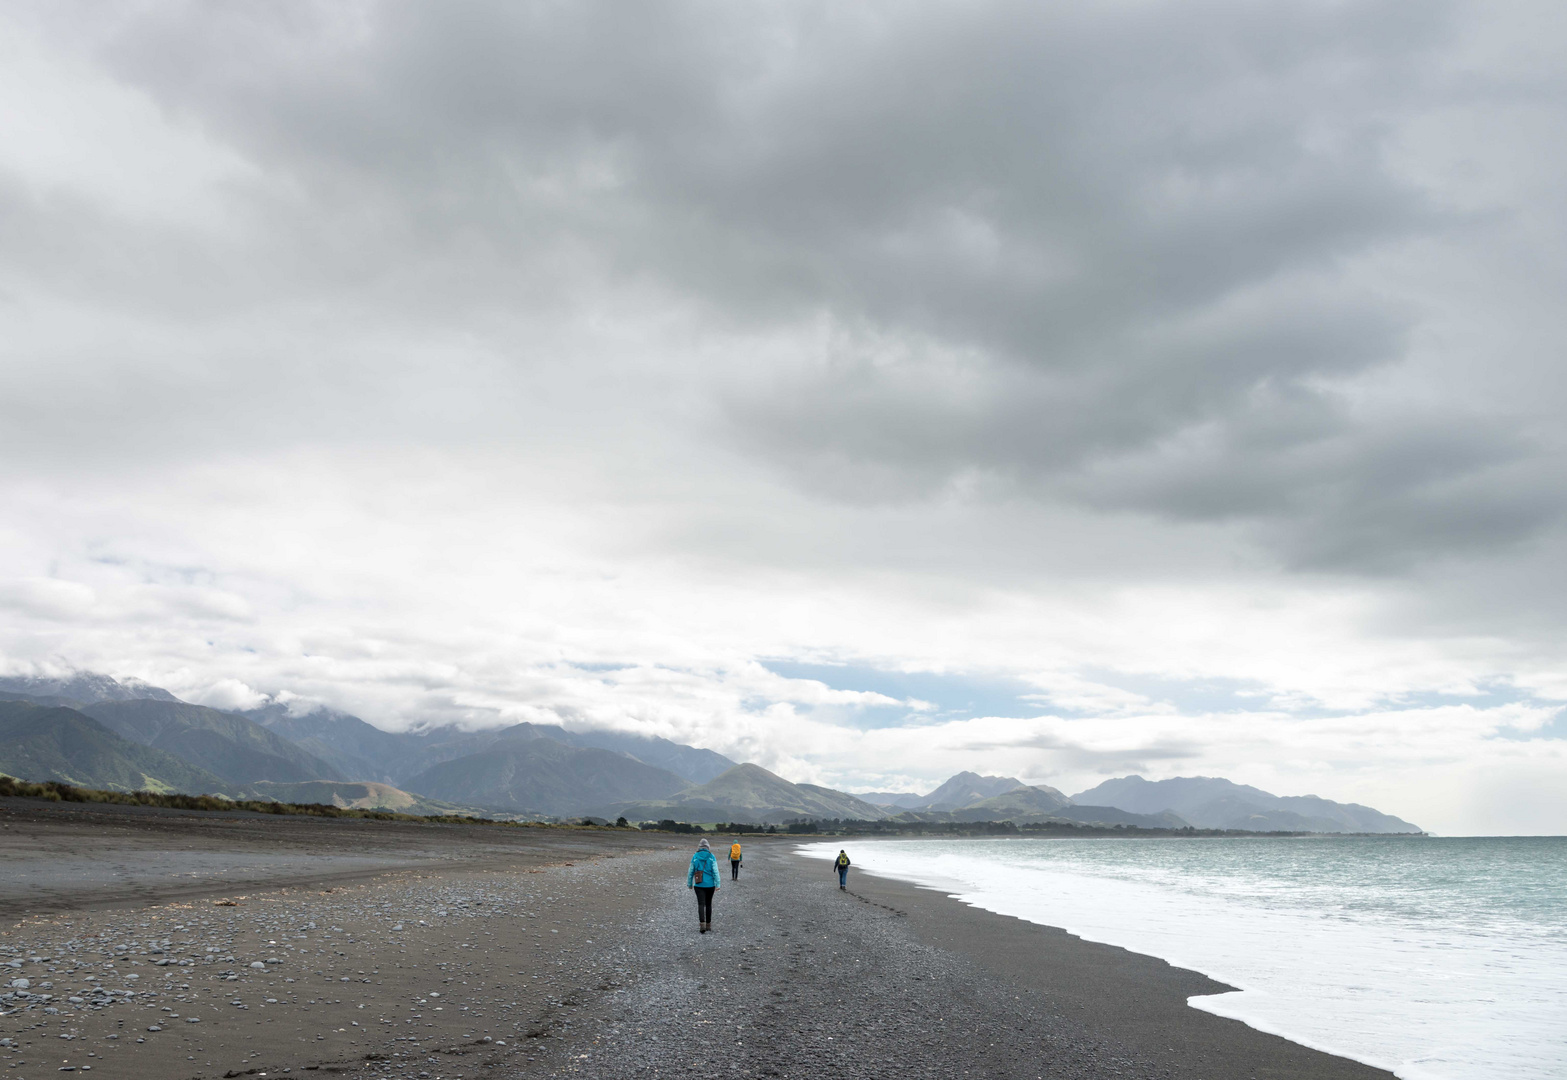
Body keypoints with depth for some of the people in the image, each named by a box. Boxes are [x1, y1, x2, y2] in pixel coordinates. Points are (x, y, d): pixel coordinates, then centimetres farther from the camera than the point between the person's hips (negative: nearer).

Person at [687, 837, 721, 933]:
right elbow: (715, 871, -7)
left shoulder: (695, 857, 1)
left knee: (701, 904, -4)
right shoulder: (711, 857, -2)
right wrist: (717, 884, -7)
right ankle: (708, 924, 23)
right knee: (708, 904, 14)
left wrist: (689, 884, 16)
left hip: (699, 885, -1)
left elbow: (690, 872, 6)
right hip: (710, 885, 1)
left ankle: (702, 924, -22)